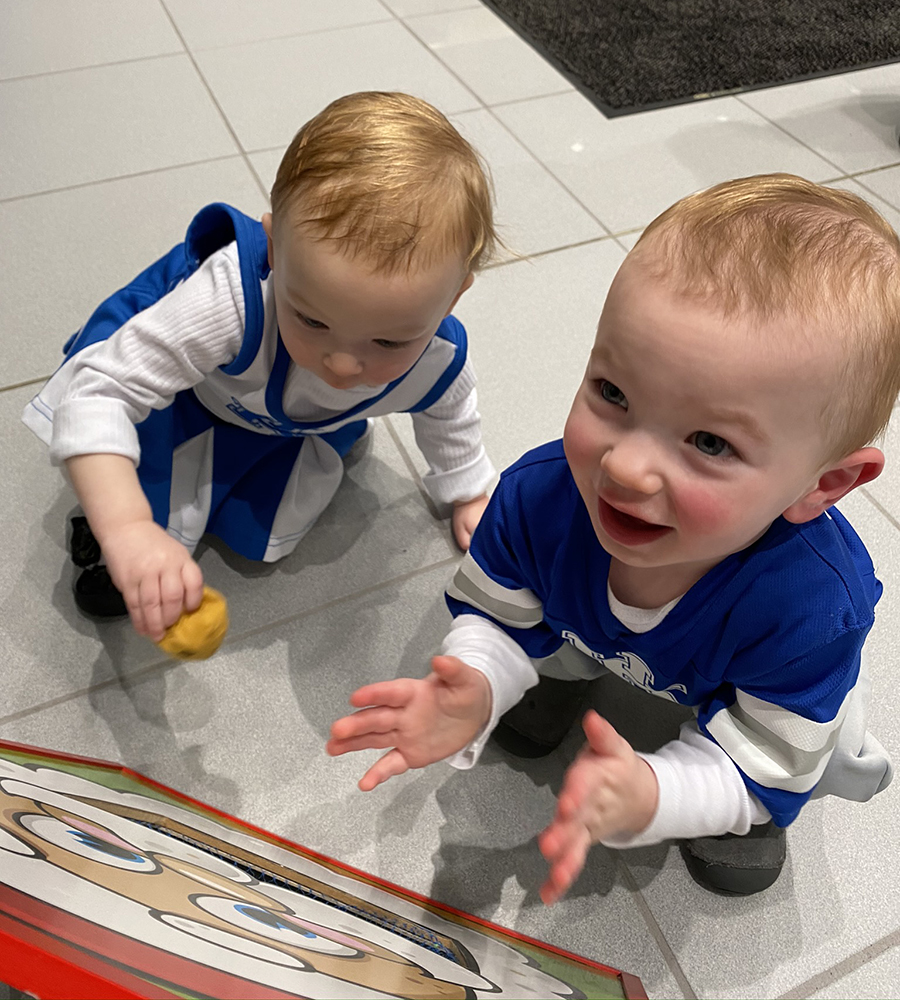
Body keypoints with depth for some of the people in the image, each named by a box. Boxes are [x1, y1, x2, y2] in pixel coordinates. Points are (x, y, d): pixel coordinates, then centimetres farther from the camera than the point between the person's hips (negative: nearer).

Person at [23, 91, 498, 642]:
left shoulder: (440, 364, -32)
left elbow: (451, 426, -6)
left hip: (301, 428, 3)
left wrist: (470, 493, 11)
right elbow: (97, 391, -46)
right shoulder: (230, 298, -48)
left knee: (259, 535, 1)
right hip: (189, 396, -3)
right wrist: (127, 529, -58)